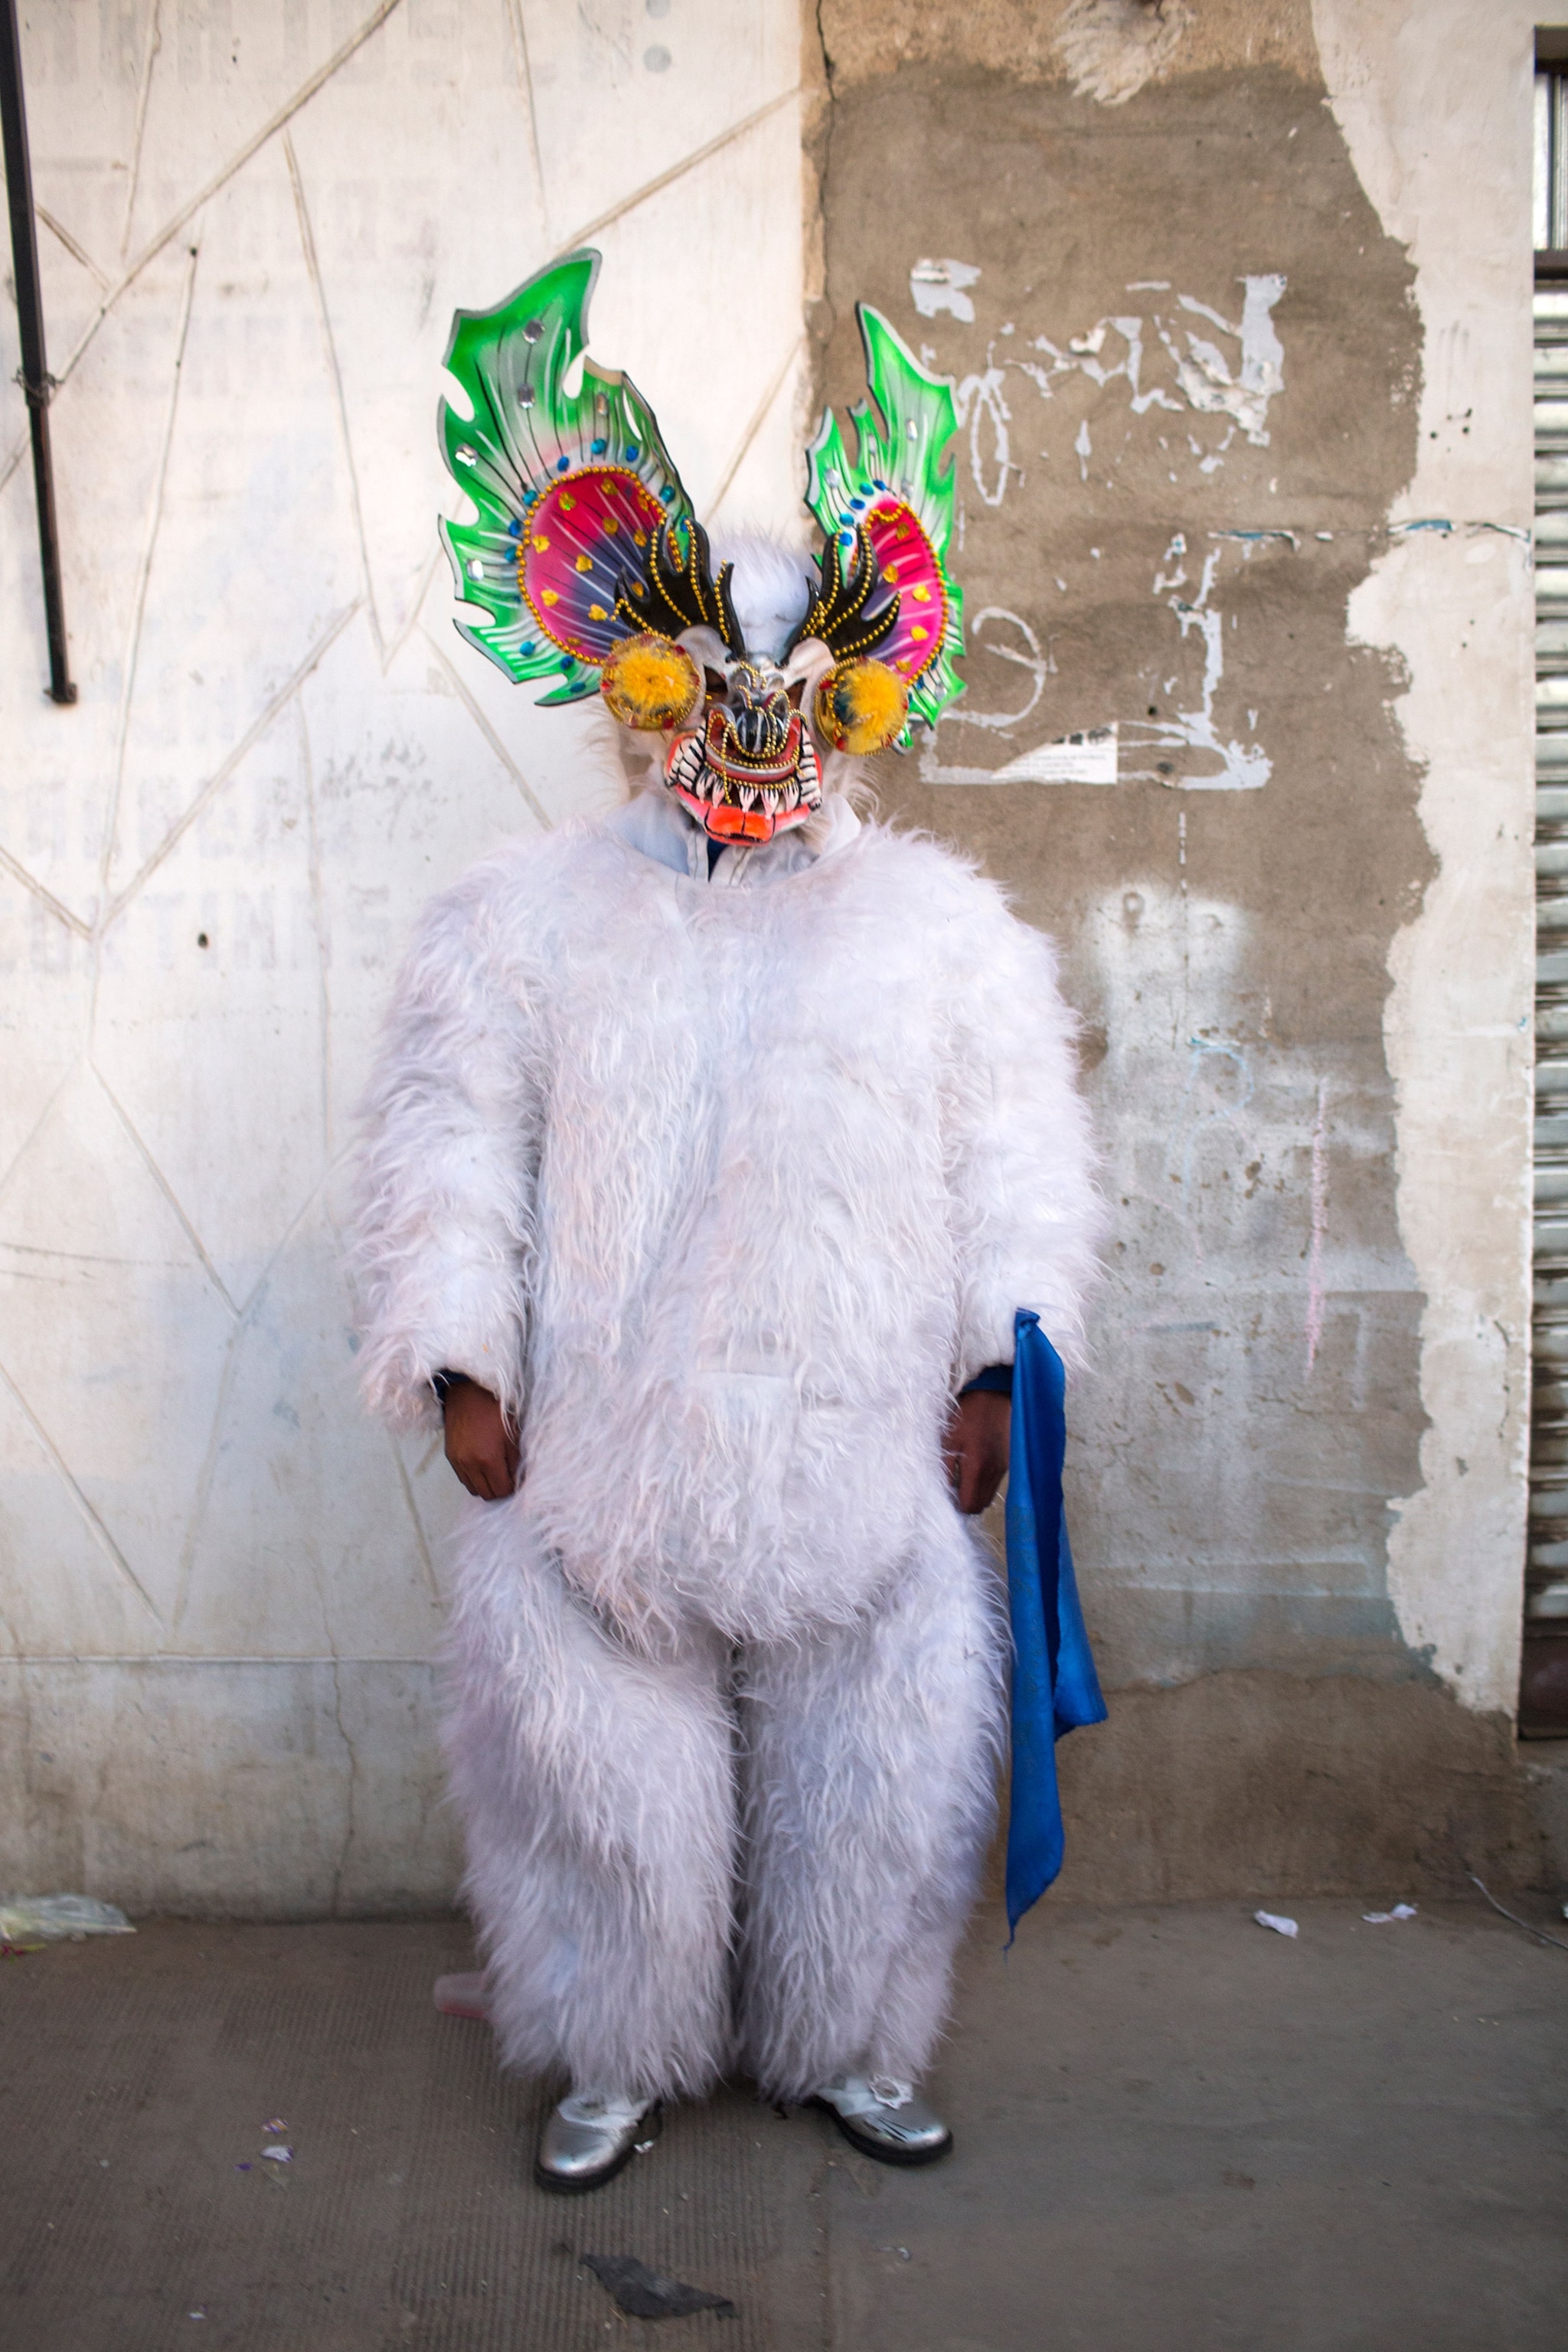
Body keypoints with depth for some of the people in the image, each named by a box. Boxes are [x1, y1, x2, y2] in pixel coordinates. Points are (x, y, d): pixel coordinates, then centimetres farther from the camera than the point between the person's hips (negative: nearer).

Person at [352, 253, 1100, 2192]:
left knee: (873, 1767, 12)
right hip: (598, 1454, 0)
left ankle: (847, 2048, 38)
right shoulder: (526, 918, 1)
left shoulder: (943, 927, 4)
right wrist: (458, 1363, -6)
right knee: (606, 1770, 11)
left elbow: (1020, 1164, 4)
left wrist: (1004, 1367, -1)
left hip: (864, 1458, 1)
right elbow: (448, 1147, 1)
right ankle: (619, 2062, 36)